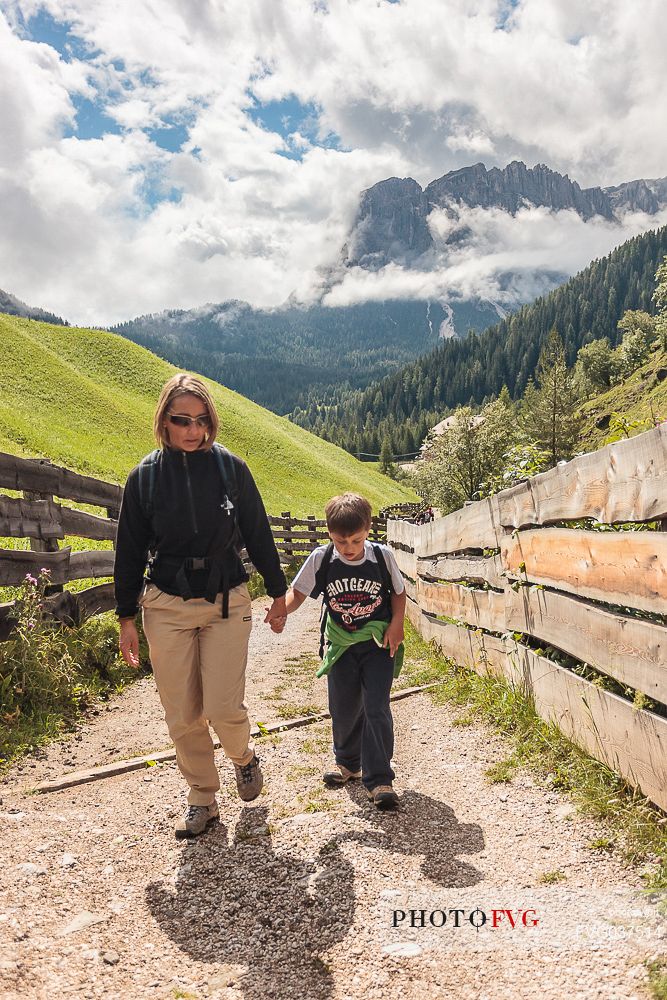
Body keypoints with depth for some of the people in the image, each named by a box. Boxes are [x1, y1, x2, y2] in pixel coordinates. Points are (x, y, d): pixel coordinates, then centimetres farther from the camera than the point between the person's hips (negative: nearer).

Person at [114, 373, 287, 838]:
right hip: (167, 607, 2)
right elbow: (130, 550, 5)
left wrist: (278, 590, 9)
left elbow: (258, 533, 4)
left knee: (225, 708, -7)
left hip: (226, 602, -1)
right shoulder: (146, 476, -1)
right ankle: (202, 800, 27)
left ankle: (244, 757, 28)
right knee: (182, 716, 6)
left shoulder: (230, 467, -3)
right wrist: (127, 617, 5)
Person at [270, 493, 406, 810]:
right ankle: (347, 760, 38)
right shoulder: (321, 559, -11)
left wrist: (396, 625, -9)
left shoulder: (383, 556, -11)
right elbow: (297, 592, -4)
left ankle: (378, 779, 2)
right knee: (342, 708, 11)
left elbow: (398, 592, 4)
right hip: (341, 644, 2)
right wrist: (280, 612, -24)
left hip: (378, 644, -2)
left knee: (376, 708, -8)